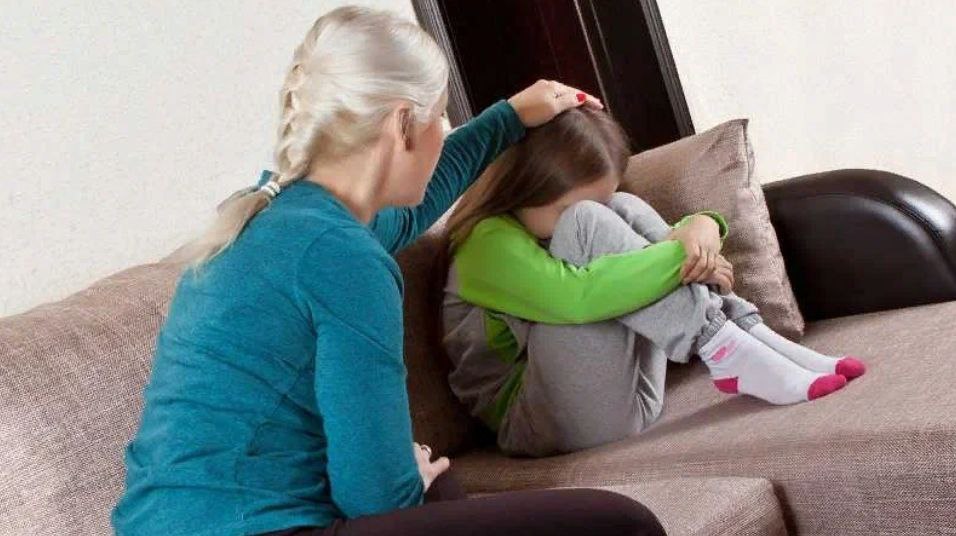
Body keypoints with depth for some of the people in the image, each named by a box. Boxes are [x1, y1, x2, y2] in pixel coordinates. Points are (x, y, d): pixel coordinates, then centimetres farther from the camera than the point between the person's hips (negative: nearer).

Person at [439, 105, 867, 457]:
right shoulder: (490, 242, -12)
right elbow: (576, 296, -32)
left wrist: (702, 225, -15)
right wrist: (682, 253, -26)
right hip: (539, 422, -8)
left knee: (624, 212, -4)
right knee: (589, 223, -24)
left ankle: (749, 334, -15)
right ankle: (725, 351, -26)